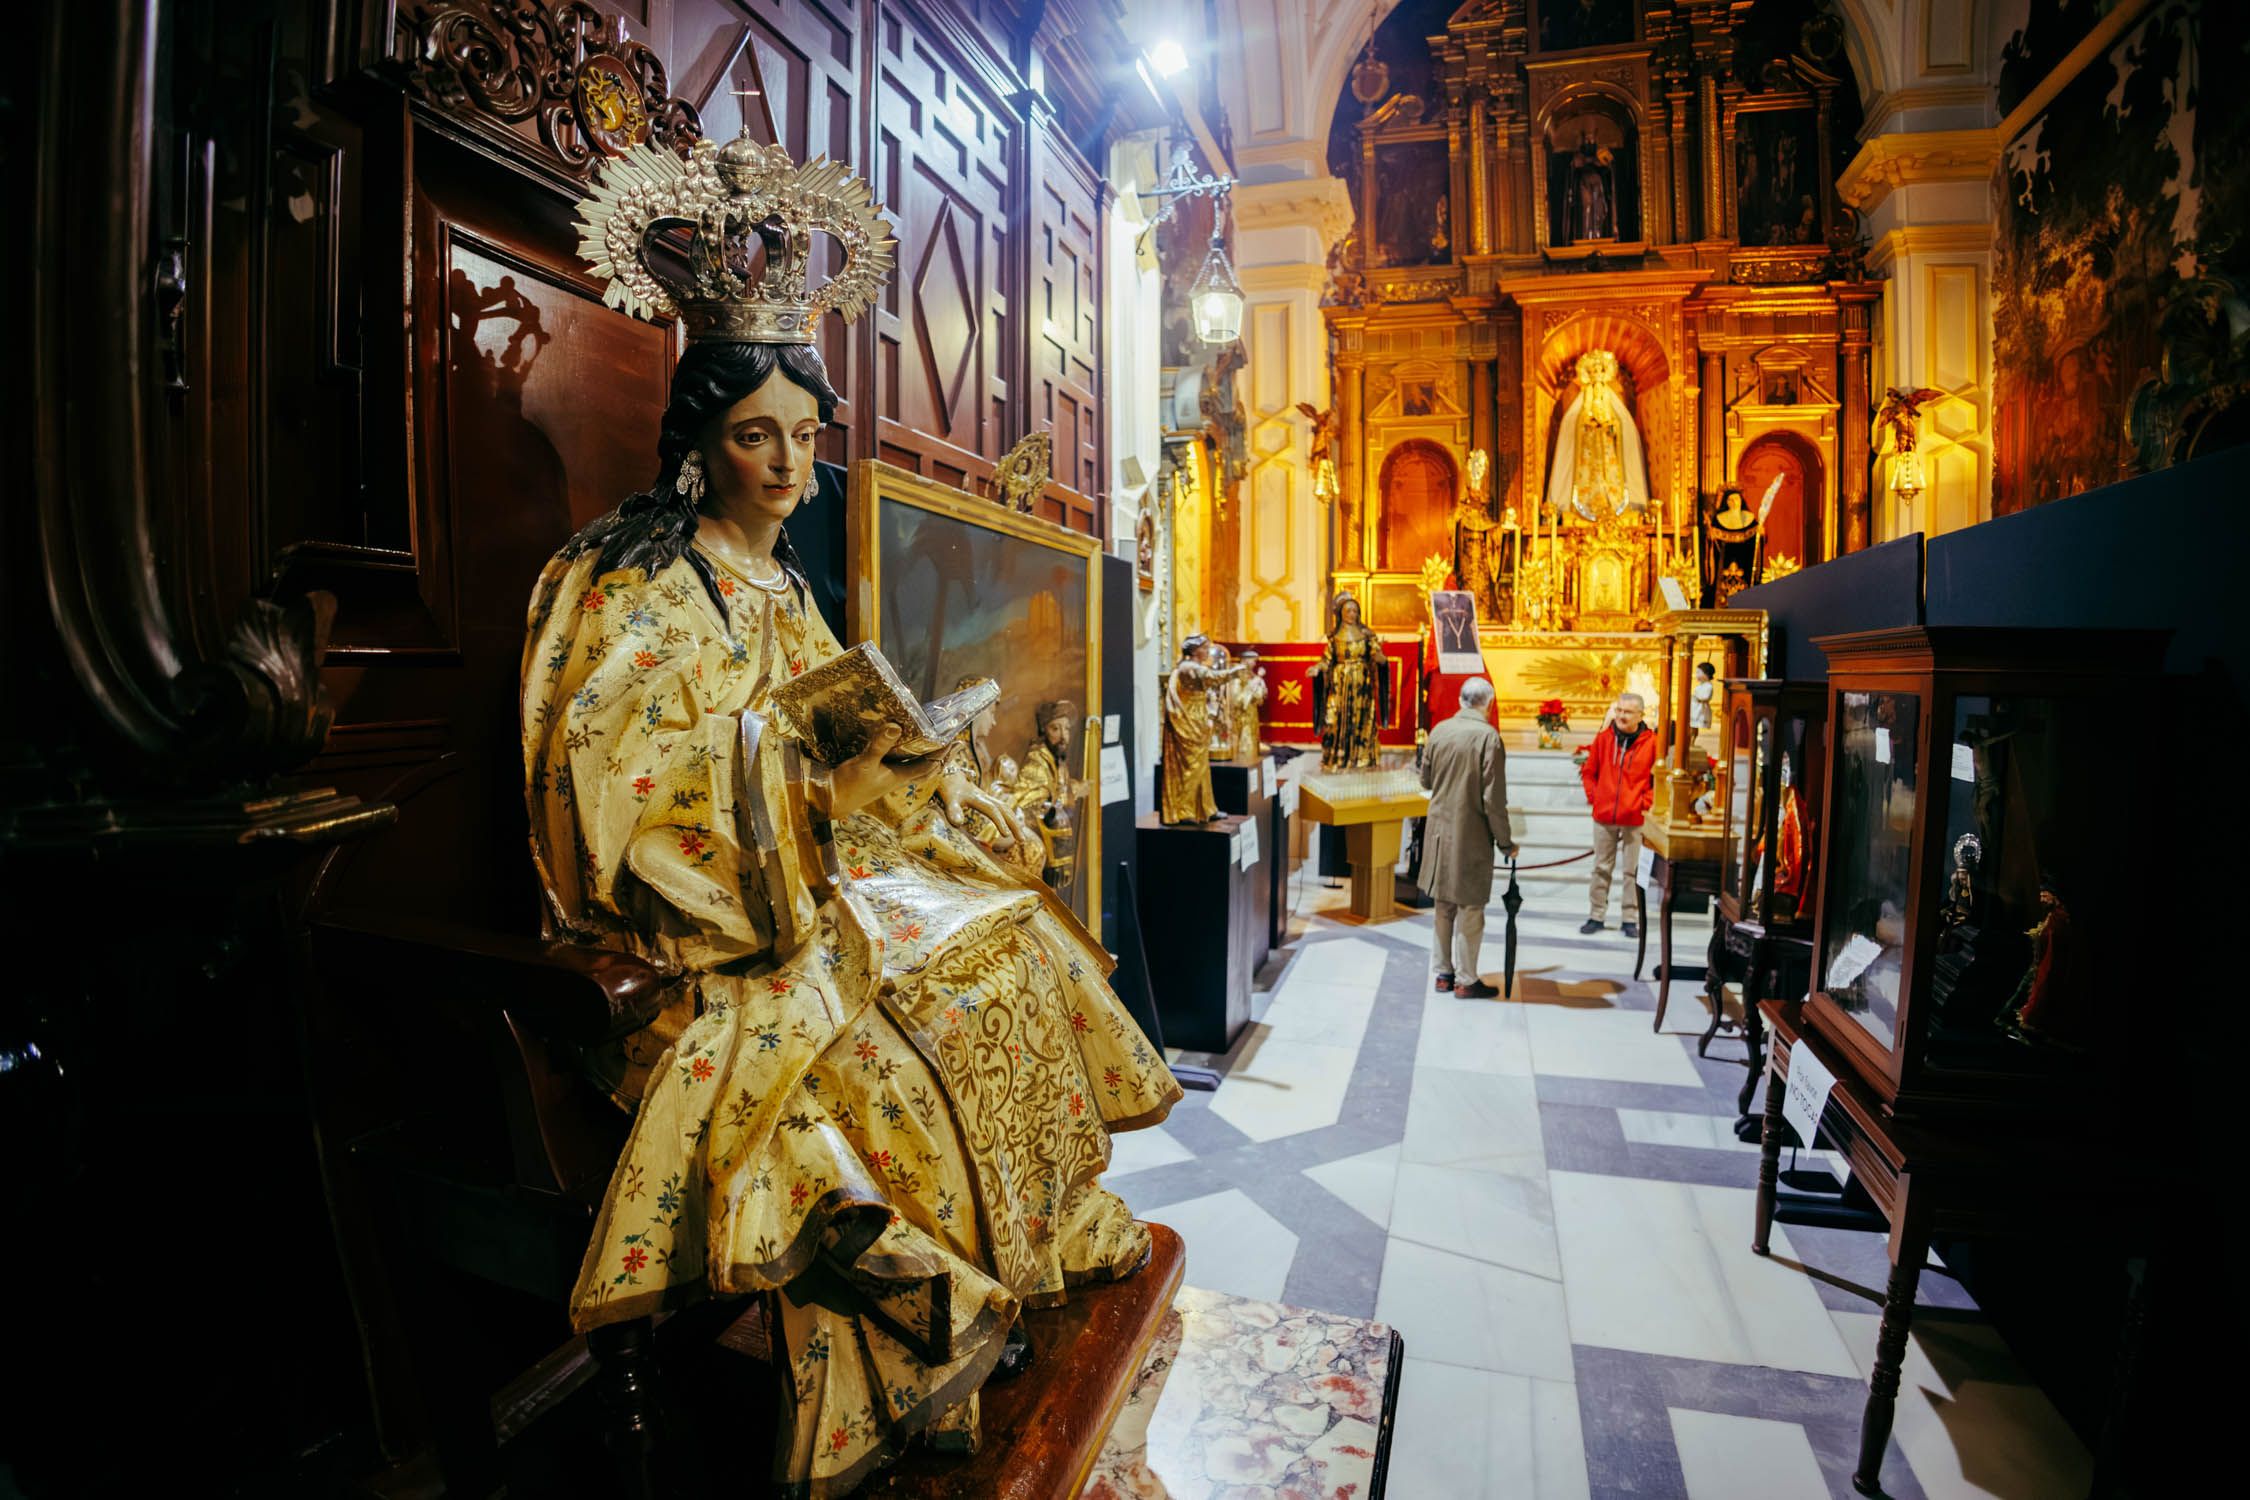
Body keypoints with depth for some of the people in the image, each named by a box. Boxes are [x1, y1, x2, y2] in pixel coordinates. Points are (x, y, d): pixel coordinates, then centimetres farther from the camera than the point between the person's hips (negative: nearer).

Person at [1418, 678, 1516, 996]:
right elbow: (1494, 799, -15)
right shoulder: (1488, 736, -15)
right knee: (1469, 908, 5)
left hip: (1439, 831, 5)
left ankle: (1443, 973, 25)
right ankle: (1466, 980, 13)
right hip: (1471, 835, -5)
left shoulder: (1439, 731, 1)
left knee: (1443, 906, 15)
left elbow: (1425, 781, 11)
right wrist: (1504, 841, -5)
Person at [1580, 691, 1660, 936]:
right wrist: (1593, 797, 3)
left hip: (1635, 819, -2)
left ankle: (1629, 919, 15)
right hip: (1603, 817, 2)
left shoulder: (1652, 742, -5)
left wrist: (1646, 802, -5)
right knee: (1601, 868, 11)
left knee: (1632, 870, 5)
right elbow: (1588, 771, 11)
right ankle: (1596, 916, 19)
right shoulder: (1603, 738, 1)